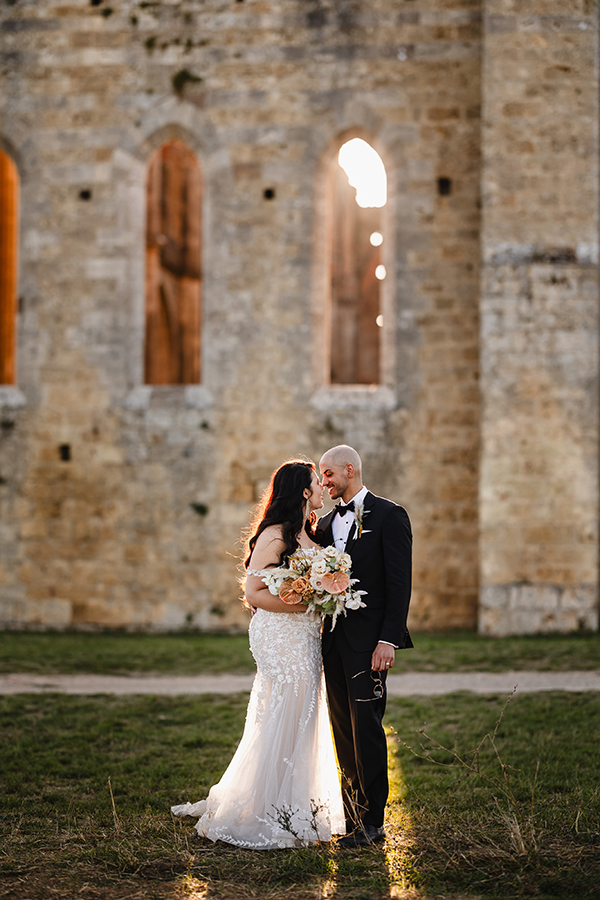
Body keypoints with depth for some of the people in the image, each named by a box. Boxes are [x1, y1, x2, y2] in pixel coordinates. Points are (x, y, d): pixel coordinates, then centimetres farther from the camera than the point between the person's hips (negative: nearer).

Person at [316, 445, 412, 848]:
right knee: (344, 731, 9)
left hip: (367, 640, -7)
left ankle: (372, 821, 0)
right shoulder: (327, 523, 17)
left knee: (366, 727, -6)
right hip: (334, 640, 7)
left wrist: (388, 640, -17)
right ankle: (354, 814, 16)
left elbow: (400, 583, -10)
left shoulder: (389, 515, -4)